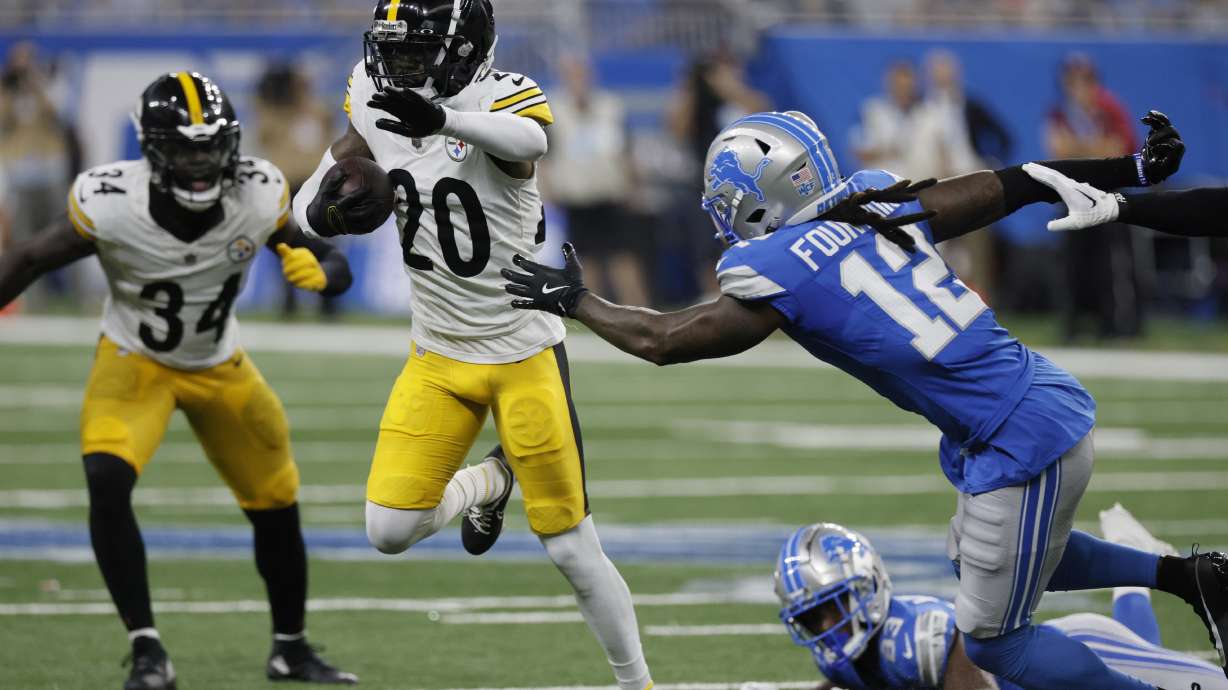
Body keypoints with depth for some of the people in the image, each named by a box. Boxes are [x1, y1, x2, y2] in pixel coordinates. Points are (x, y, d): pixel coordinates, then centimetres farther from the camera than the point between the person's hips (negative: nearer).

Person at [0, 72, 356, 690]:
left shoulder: (259, 196, -23)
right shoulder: (111, 205, -29)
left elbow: (338, 269, -12)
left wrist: (319, 272, -35)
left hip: (221, 368, 3)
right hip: (134, 361, -3)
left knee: (277, 506, 11)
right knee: (107, 483, -28)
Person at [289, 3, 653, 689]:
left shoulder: (501, 99, -20)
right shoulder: (377, 107, -2)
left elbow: (528, 140, -46)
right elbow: (307, 206, 5)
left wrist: (441, 118, -65)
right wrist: (324, 210, -21)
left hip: (525, 355, -5)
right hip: (438, 357, 5)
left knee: (571, 547, 0)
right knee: (390, 531, -7)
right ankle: (489, 483, 23)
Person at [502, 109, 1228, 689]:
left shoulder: (782, 273, -12)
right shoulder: (880, 202, 7)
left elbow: (663, 340, -1)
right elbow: (1015, 186, 13)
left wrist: (572, 300, 15)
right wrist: (1133, 169, 23)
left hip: (1021, 444, -8)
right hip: (1050, 403, 8)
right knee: (980, 556, 31)